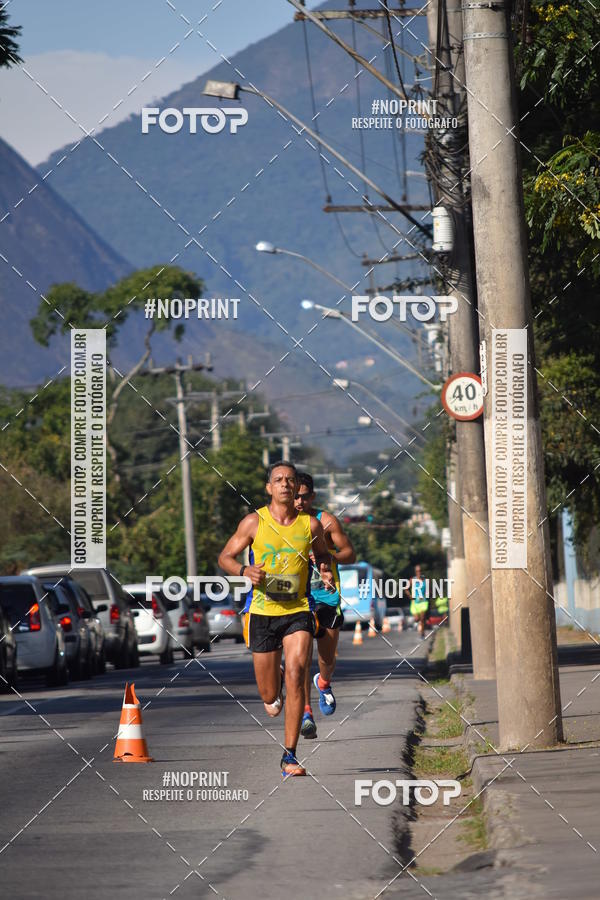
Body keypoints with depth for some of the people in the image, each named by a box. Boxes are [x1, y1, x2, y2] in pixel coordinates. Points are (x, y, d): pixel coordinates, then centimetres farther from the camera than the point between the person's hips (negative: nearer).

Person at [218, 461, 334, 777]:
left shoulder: (311, 524, 2)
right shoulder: (254, 522, -2)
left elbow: (322, 554, 21)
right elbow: (225, 557, 5)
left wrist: (326, 572, -1)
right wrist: (246, 571, -16)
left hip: (298, 612, 0)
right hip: (262, 612, 0)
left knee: (295, 675, -21)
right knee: (270, 697, 5)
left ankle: (289, 757, -15)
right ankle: (275, 686, 47)